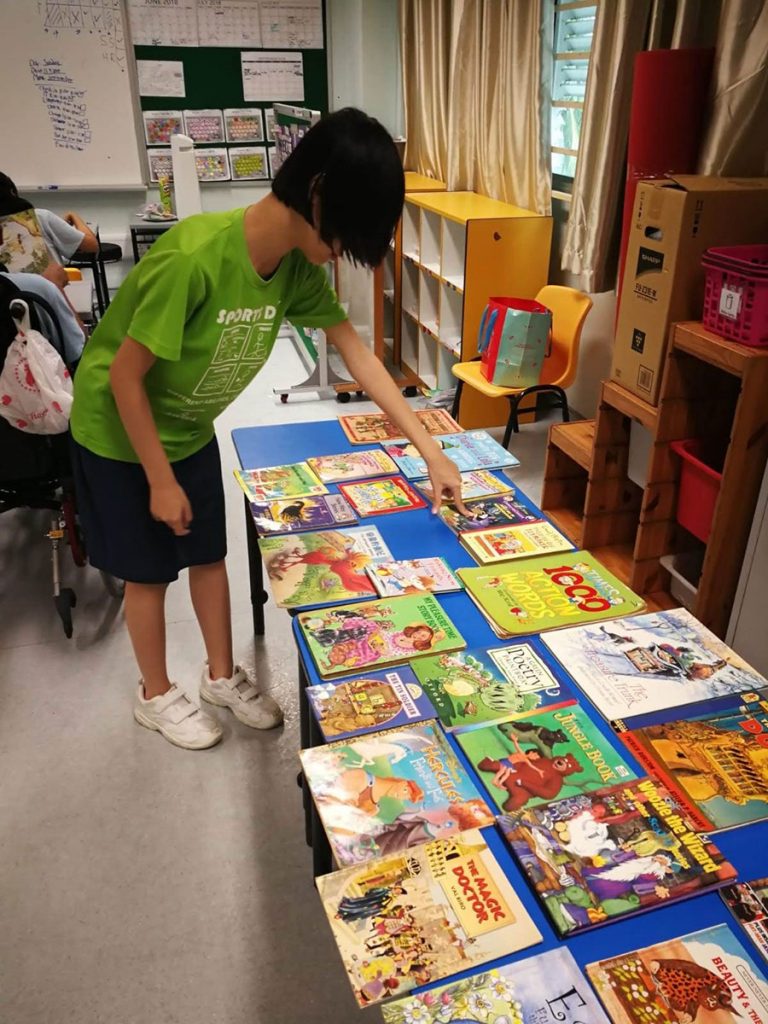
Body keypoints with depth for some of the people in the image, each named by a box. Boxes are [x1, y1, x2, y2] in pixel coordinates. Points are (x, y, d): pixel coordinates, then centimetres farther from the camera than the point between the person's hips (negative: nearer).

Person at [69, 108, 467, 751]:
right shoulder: (194, 257, -36)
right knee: (149, 571, 9)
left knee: (209, 555, 15)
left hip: (192, 429, 6)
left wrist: (430, 450, -9)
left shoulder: (296, 265, -13)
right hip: (121, 432, -6)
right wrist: (161, 480, -18)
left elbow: (357, 354, -7)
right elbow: (125, 375, -27)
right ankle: (155, 695, 33)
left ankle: (222, 676, 37)